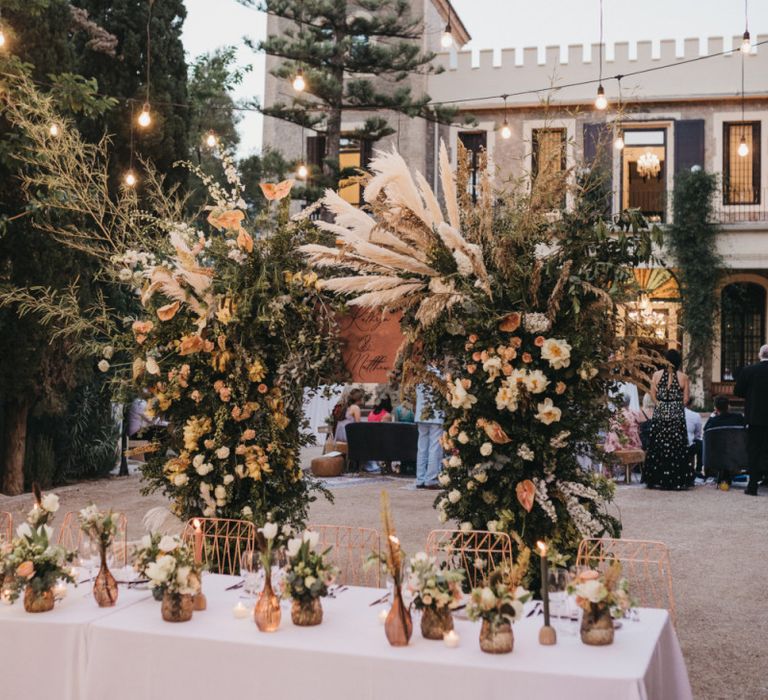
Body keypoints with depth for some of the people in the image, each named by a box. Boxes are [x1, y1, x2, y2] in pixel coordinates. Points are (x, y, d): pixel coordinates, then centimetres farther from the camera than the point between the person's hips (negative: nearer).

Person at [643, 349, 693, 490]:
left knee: (658, 446, 8)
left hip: (659, 413, 1)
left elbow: (653, 395, 1)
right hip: (677, 415, -1)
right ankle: (676, 481, 3)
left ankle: (656, 479, 10)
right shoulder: (683, 377, -3)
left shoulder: (657, 375, -1)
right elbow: (686, 399, -1)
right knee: (676, 446, 2)